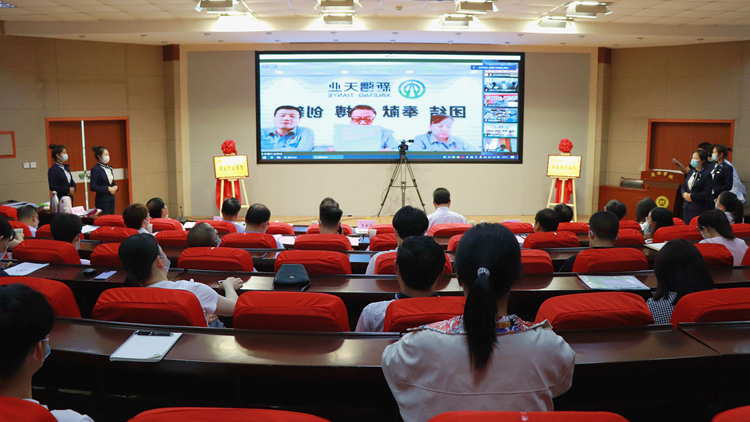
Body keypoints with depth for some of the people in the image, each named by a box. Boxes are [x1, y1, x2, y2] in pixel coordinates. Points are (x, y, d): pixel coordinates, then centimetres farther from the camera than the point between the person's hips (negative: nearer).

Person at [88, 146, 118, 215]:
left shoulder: (109, 168, 13)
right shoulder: (95, 169, -9)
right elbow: (93, 187, -15)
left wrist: (115, 187, 0)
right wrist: (108, 189, -16)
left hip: (111, 199, 7)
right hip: (102, 200, -7)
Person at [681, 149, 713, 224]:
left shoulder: (707, 174, -9)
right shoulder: (691, 172, 13)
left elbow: (707, 192, -15)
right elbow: (683, 186, 17)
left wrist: (692, 196, -17)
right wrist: (684, 194, -4)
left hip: (699, 208, -7)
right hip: (686, 206, 7)